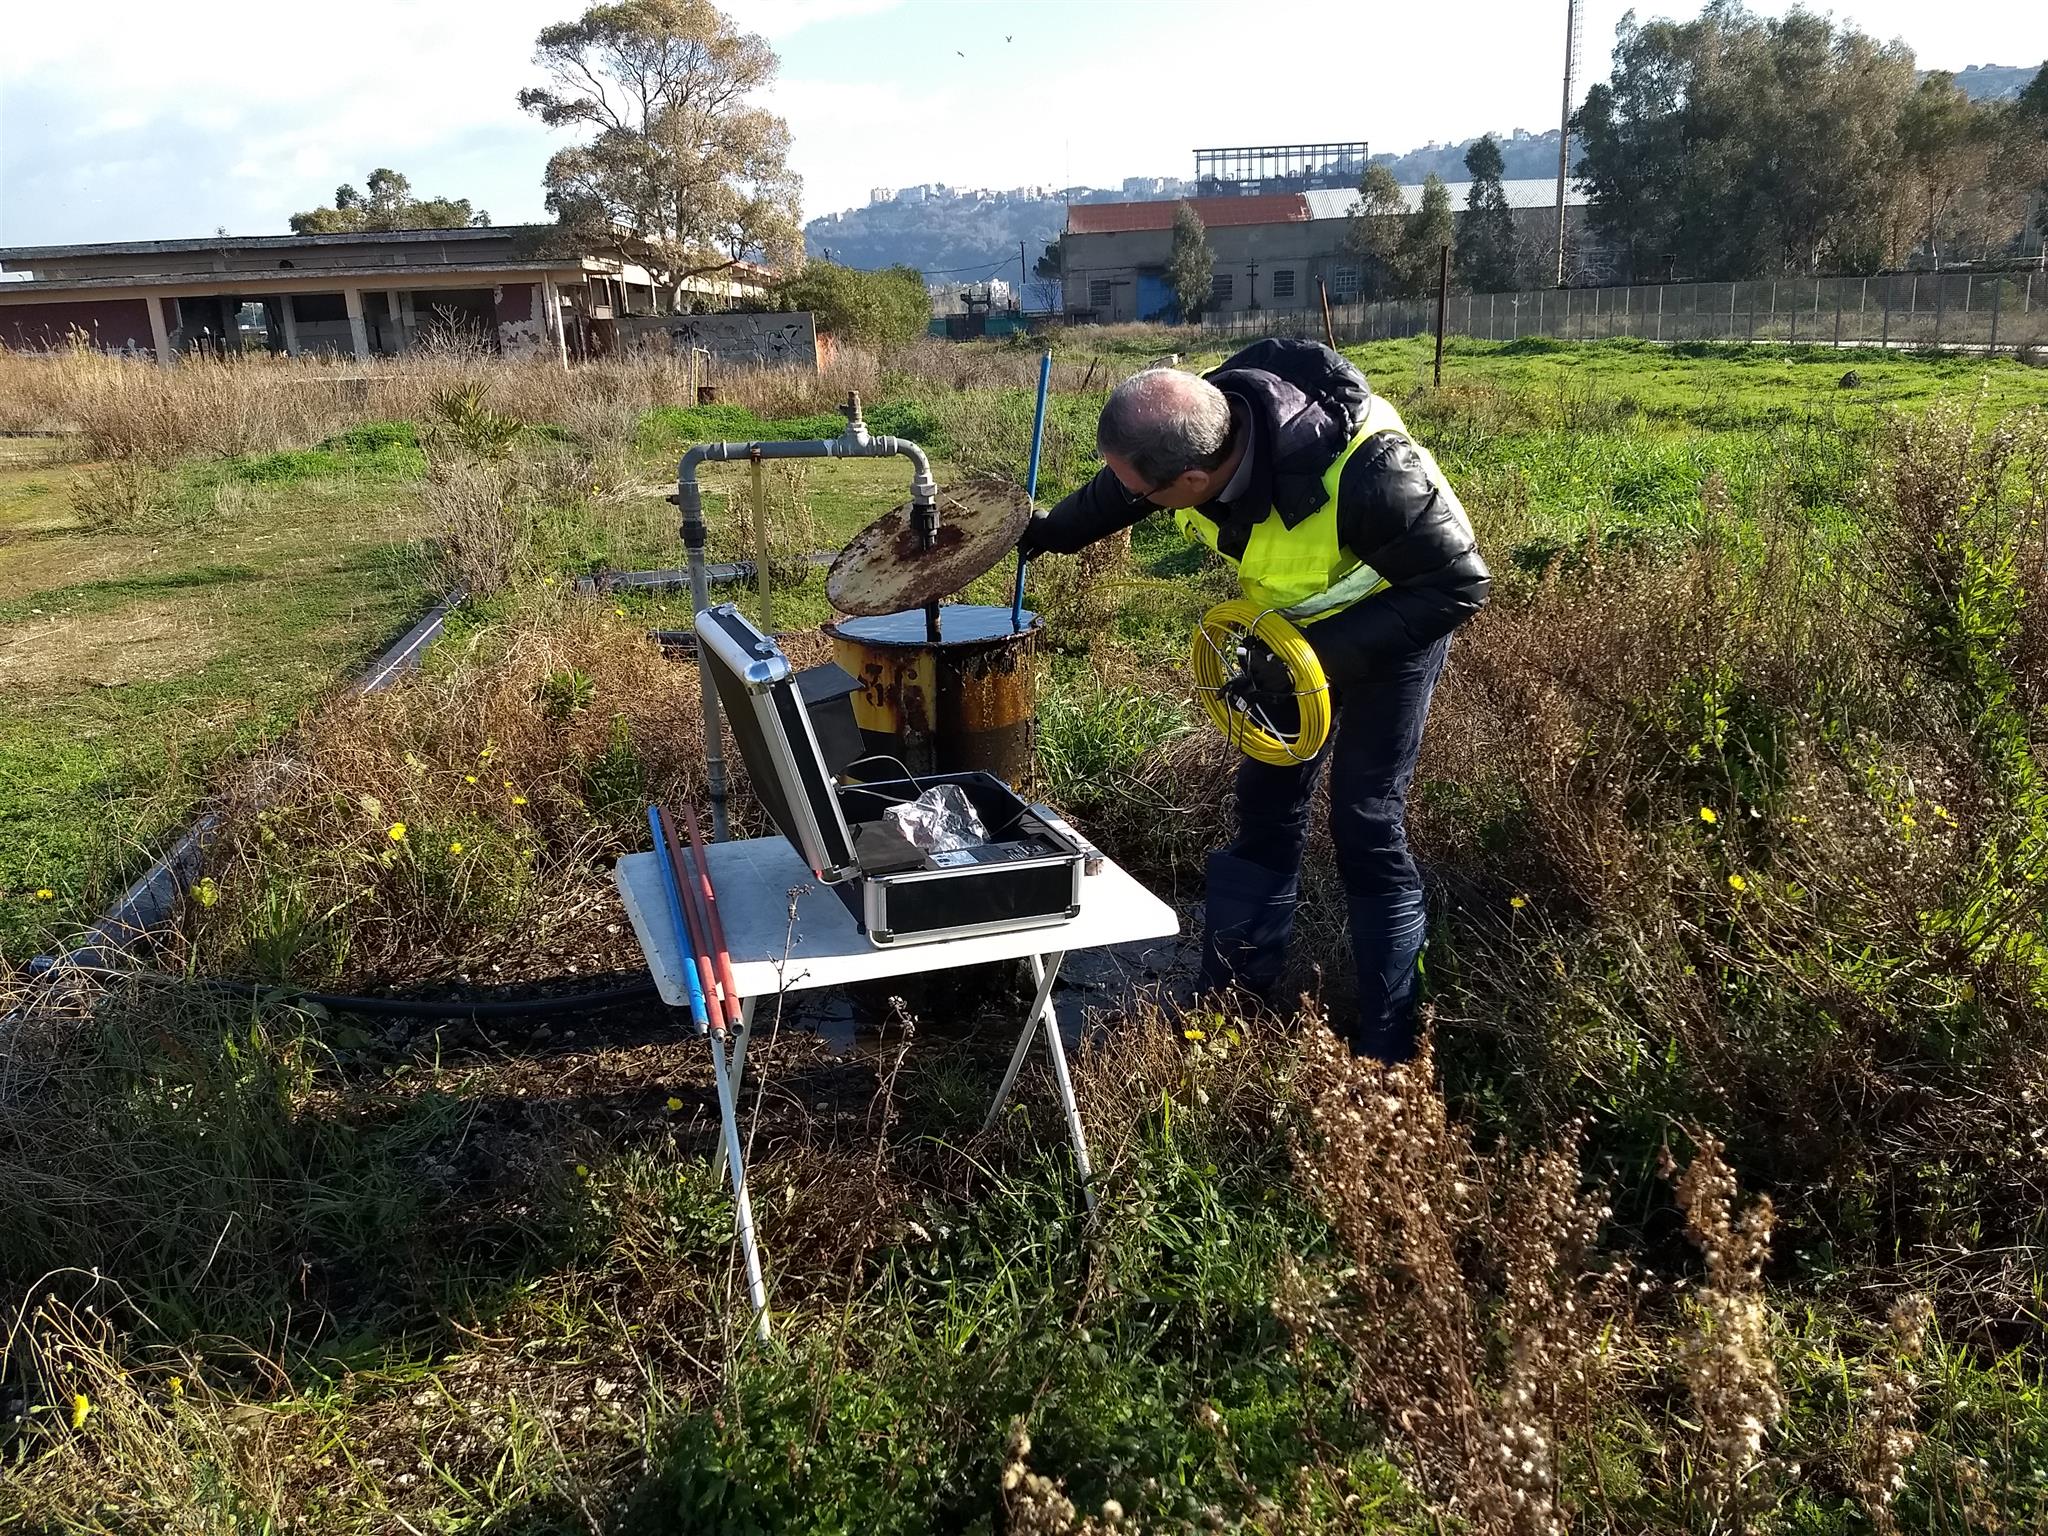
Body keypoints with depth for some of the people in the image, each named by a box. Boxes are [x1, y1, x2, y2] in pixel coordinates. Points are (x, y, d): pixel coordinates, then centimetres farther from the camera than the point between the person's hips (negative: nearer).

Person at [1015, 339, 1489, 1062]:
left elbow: (1458, 584, -30)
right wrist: (1053, 531, 13)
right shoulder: (1200, 422, -24)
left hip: (1397, 619, -6)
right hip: (1295, 620, 6)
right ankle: (1234, 997, 26)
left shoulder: (1367, 474, -44)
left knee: (1366, 823, -6)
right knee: (1266, 801, 11)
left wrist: (1322, 652, -34)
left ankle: (1384, 1049, 8)